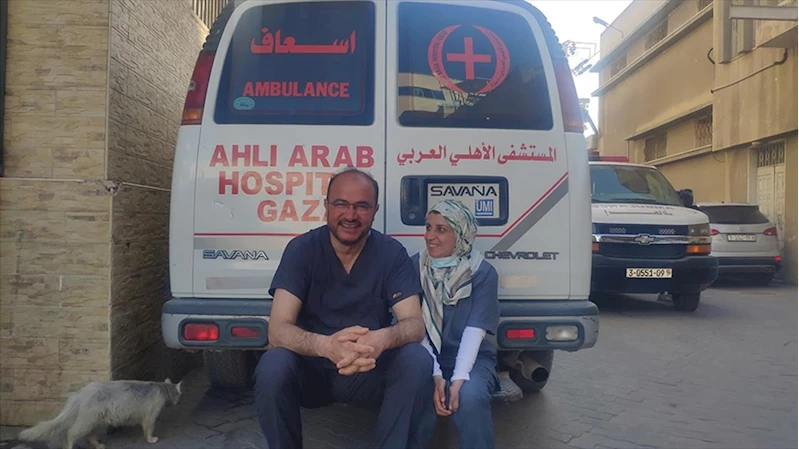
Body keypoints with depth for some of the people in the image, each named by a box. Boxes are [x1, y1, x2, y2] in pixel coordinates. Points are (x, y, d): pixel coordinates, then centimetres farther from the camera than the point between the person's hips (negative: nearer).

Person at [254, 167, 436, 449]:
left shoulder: (392, 253, -9)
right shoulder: (302, 249, -12)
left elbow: (414, 324, -17)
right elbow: (278, 329, -21)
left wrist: (382, 339, -42)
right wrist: (326, 345, -43)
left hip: (369, 373, 1)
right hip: (312, 370, 0)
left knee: (417, 360, -28)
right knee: (272, 366, -30)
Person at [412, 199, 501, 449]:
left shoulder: (483, 273, -9)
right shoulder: (414, 267, -3)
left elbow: (474, 331, -14)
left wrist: (459, 378, -26)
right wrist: (435, 375, -19)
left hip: (472, 358, -1)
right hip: (428, 358, 2)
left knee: (471, 398, -33)